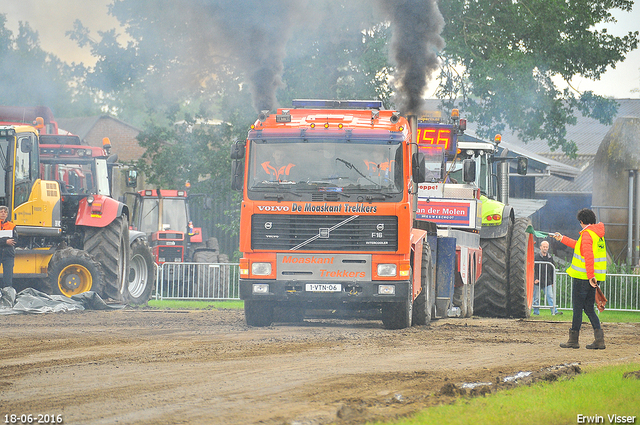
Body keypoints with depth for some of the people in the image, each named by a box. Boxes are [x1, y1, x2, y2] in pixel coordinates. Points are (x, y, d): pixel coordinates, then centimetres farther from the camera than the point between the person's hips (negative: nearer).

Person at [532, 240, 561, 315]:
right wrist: (535, 279, -17)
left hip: (547, 282, 2)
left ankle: (554, 311, -11)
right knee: (536, 298, 2)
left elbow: (553, 271, 18)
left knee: (550, 297, -6)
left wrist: (553, 282, 16)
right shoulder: (536, 257, -1)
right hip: (537, 281, -2)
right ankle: (536, 312, 11)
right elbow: (532, 269, -5)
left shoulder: (550, 258, 11)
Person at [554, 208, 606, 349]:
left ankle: (573, 340, 5)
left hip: (582, 277, -8)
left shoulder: (587, 234, -13)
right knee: (589, 308, 11)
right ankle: (599, 339, 0)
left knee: (577, 308, 0)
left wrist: (590, 275, -29)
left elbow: (588, 255, -26)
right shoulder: (598, 234, 16)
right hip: (594, 278, 8)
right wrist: (562, 239, 40)